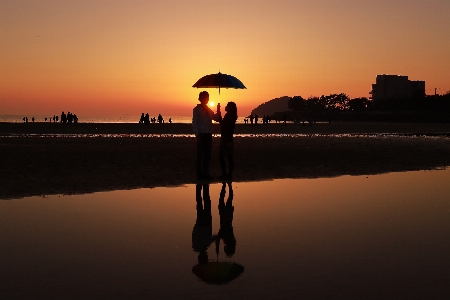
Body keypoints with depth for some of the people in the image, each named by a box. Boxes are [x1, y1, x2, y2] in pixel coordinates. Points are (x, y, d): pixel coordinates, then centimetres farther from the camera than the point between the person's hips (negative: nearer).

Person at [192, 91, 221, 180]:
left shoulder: (209, 110, 18)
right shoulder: (197, 109, 0)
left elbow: (217, 119, 19)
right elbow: (194, 123, -5)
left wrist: (218, 111, 1)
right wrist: (197, 135, -13)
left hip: (208, 135, 6)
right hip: (201, 135, -6)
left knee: (207, 155, 8)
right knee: (200, 155, -3)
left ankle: (206, 173, 14)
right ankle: (199, 174, 1)